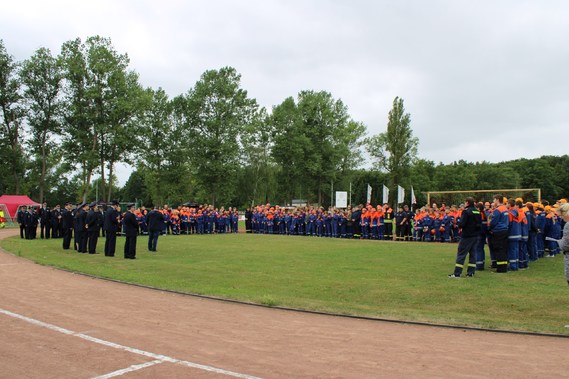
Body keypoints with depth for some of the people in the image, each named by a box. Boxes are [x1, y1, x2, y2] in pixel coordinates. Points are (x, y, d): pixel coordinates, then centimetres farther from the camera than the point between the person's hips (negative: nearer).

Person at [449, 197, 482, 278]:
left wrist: (459, 225, 1)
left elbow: (462, 224, -19)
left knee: (461, 254, -2)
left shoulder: (466, 211, -14)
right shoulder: (478, 212, 7)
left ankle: (457, 273, -3)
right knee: (473, 253, 12)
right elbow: (480, 224, 11)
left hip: (467, 236, -7)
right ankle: (471, 272, 13)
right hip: (476, 236, 7)